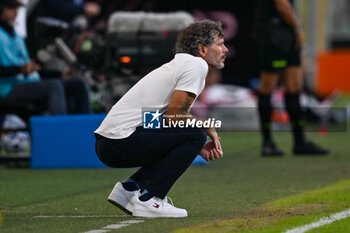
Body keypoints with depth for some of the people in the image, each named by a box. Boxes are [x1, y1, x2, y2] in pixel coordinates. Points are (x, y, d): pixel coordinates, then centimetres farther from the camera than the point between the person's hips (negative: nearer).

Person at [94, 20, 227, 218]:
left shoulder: (182, 65, 22)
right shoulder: (197, 66, -8)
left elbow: (170, 118, 21)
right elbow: (173, 117, -17)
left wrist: (200, 148, 7)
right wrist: (207, 126, -1)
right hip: (121, 141, -10)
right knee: (196, 133, -13)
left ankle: (130, 188, 10)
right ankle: (148, 199, -13)